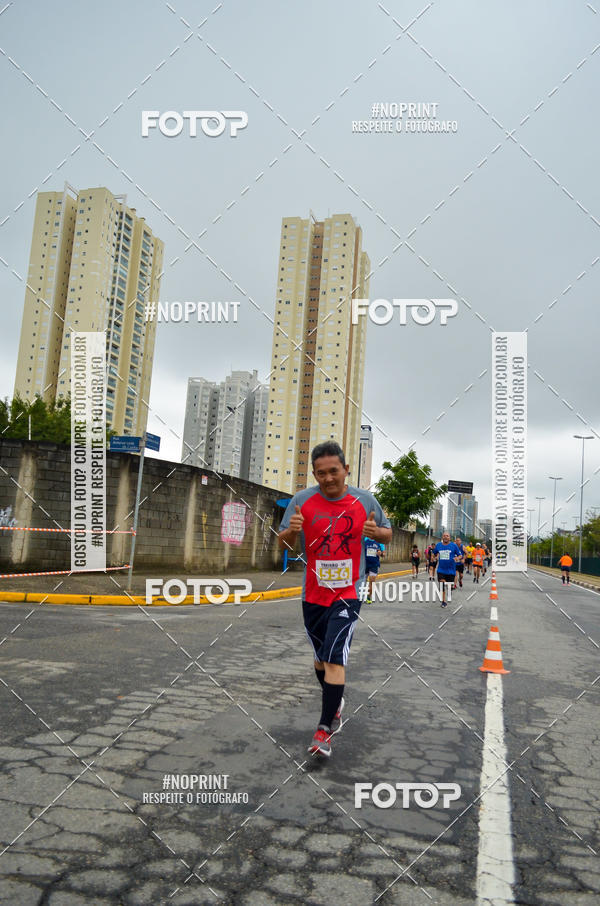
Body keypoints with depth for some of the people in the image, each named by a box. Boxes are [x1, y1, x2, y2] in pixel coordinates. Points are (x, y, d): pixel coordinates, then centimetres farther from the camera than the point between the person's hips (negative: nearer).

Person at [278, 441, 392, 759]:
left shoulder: (365, 500, -4)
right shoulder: (302, 500, -4)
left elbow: (387, 534, 9)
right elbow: (283, 543, 1)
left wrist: (376, 531, -15)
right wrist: (291, 531, -22)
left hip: (348, 593, -2)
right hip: (313, 593, 3)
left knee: (335, 658, -13)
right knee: (321, 657, 17)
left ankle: (325, 730, -4)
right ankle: (334, 702, 43)